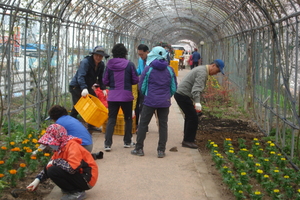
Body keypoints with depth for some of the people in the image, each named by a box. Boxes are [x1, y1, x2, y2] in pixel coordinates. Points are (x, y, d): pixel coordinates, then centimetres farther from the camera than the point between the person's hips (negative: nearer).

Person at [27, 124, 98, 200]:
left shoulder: (72, 145, -20)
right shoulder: (60, 148, 7)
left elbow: (72, 168, -33)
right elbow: (49, 165, 12)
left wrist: (55, 162, -18)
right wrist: (38, 179, 2)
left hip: (87, 179, -9)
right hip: (77, 175, 9)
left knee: (53, 171, -21)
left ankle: (77, 192, -10)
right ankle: (69, 189, 11)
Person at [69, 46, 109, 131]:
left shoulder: (101, 65, 1)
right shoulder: (85, 62, -23)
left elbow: (101, 78, 6)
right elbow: (80, 76, -34)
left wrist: (103, 89, -9)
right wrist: (84, 88, -48)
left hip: (87, 87, 8)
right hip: (76, 86, -8)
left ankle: (91, 125, 16)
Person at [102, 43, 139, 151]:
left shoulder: (109, 64, -2)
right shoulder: (129, 64, -7)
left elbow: (105, 81, 1)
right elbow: (135, 80, -2)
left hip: (112, 96, 1)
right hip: (126, 96, -1)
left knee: (111, 119, 5)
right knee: (128, 119, 16)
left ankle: (107, 144, -3)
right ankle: (127, 142, 23)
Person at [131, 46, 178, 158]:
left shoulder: (149, 69, -6)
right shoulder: (170, 70, 3)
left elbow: (142, 86, 0)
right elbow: (174, 88, 8)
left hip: (150, 101, -3)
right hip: (165, 102, 3)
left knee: (143, 124, 7)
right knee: (163, 125, 9)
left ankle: (139, 148, 11)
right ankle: (161, 150, 9)